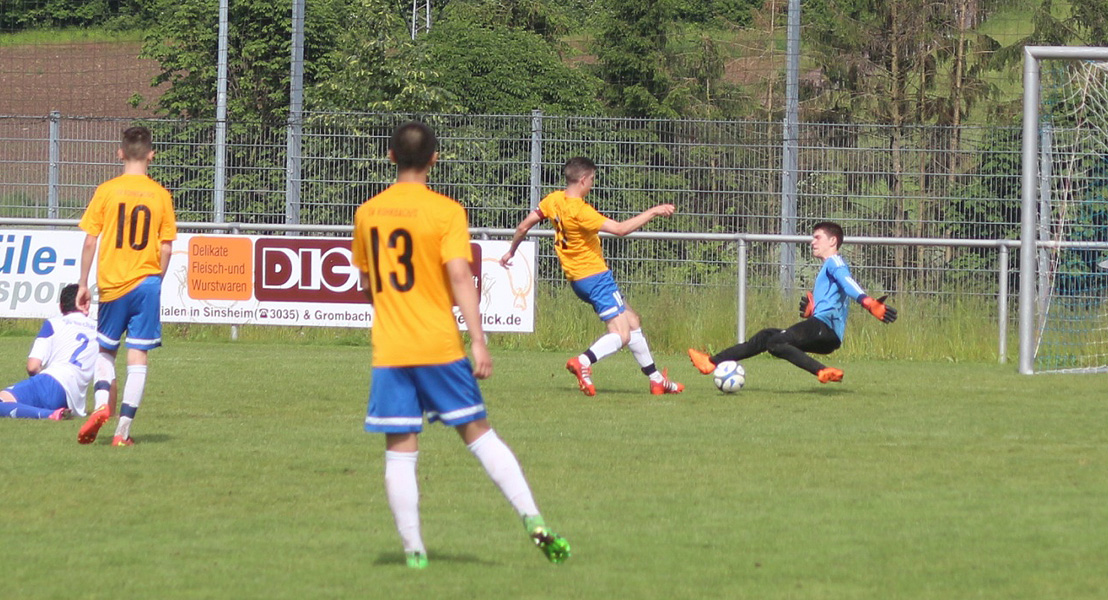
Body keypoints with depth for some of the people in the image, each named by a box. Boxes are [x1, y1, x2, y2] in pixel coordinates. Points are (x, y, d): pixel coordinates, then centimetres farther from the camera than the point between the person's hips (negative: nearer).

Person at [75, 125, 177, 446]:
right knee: (138, 354, 2)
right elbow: (166, 248, 1)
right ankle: (123, 429, -3)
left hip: (112, 283, 0)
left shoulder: (106, 191, -4)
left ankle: (101, 404, -9)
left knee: (106, 348, 16)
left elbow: (90, 241, -3)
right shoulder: (160, 195, 0)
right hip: (146, 281, 0)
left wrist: (83, 284, 5)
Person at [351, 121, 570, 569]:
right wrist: (478, 341, -16)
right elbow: (459, 276, -15)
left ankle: (412, 548, 2)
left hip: (388, 349, 2)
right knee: (479, 433, 6)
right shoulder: (446, 212, -6)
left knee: (400, 450, 4)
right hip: (440, 346, -2)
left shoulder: (367, 213, 6)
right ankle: (533, 520, 0)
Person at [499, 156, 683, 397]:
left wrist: (511, 251, 27)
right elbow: (620, 229, -27)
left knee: (632, 321, 17)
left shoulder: (553, 200, 2)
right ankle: (583, 361, -32)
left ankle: (655, 378, 21)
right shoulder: (580, 211, -23)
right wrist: (653, 212, -20)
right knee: (621, 336, -12)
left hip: (577, 278, 10)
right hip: (595, 275, -10)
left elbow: (524, 226, 11)